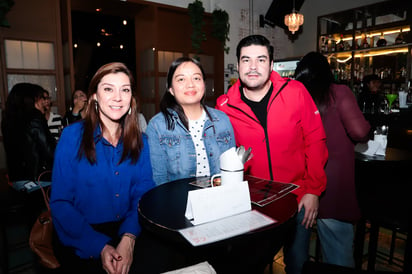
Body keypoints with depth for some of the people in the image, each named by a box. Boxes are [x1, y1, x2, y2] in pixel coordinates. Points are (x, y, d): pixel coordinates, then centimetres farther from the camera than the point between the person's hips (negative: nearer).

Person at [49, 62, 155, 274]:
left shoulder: (140, 141, 3)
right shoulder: (72, 136, -6)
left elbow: (143, 194, -2)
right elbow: (61, 202, -7)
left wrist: (129, 238, -19)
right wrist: (100, 247, -18)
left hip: (130, 234, 3)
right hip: (82, 243, -2)